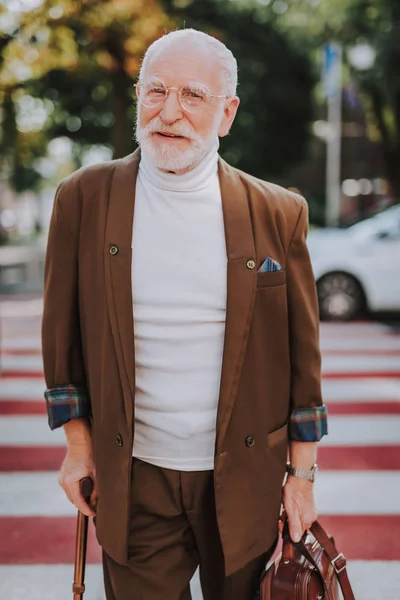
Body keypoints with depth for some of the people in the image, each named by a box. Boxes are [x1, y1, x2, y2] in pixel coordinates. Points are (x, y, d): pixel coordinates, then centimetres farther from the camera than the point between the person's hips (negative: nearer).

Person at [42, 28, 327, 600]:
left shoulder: (279, 214, -4)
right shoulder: (84, 198, -4)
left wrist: (303, 476, 1)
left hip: (246, 481, 1)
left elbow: (302, 353, 1)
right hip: (134, 481, 0)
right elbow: (63, 331, 3)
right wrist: (78, 443, 3)